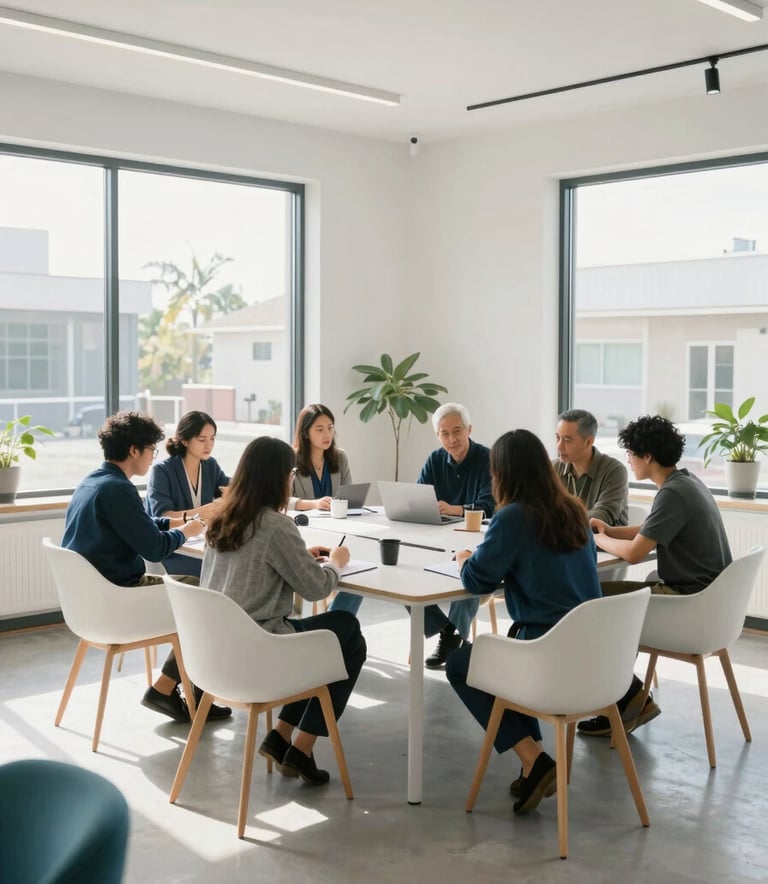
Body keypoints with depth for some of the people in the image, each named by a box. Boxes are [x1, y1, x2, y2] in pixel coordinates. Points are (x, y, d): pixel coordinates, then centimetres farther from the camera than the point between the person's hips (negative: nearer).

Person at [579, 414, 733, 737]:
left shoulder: (673, 494, -21)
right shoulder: (687, 482, 10)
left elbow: (634, 553, -23)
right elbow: (653, 531, 25)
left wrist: (600, 540, -3)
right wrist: (610, 530, 14)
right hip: (701, 593, 10)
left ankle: (629, 698, 8)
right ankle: (625, 697, 13)